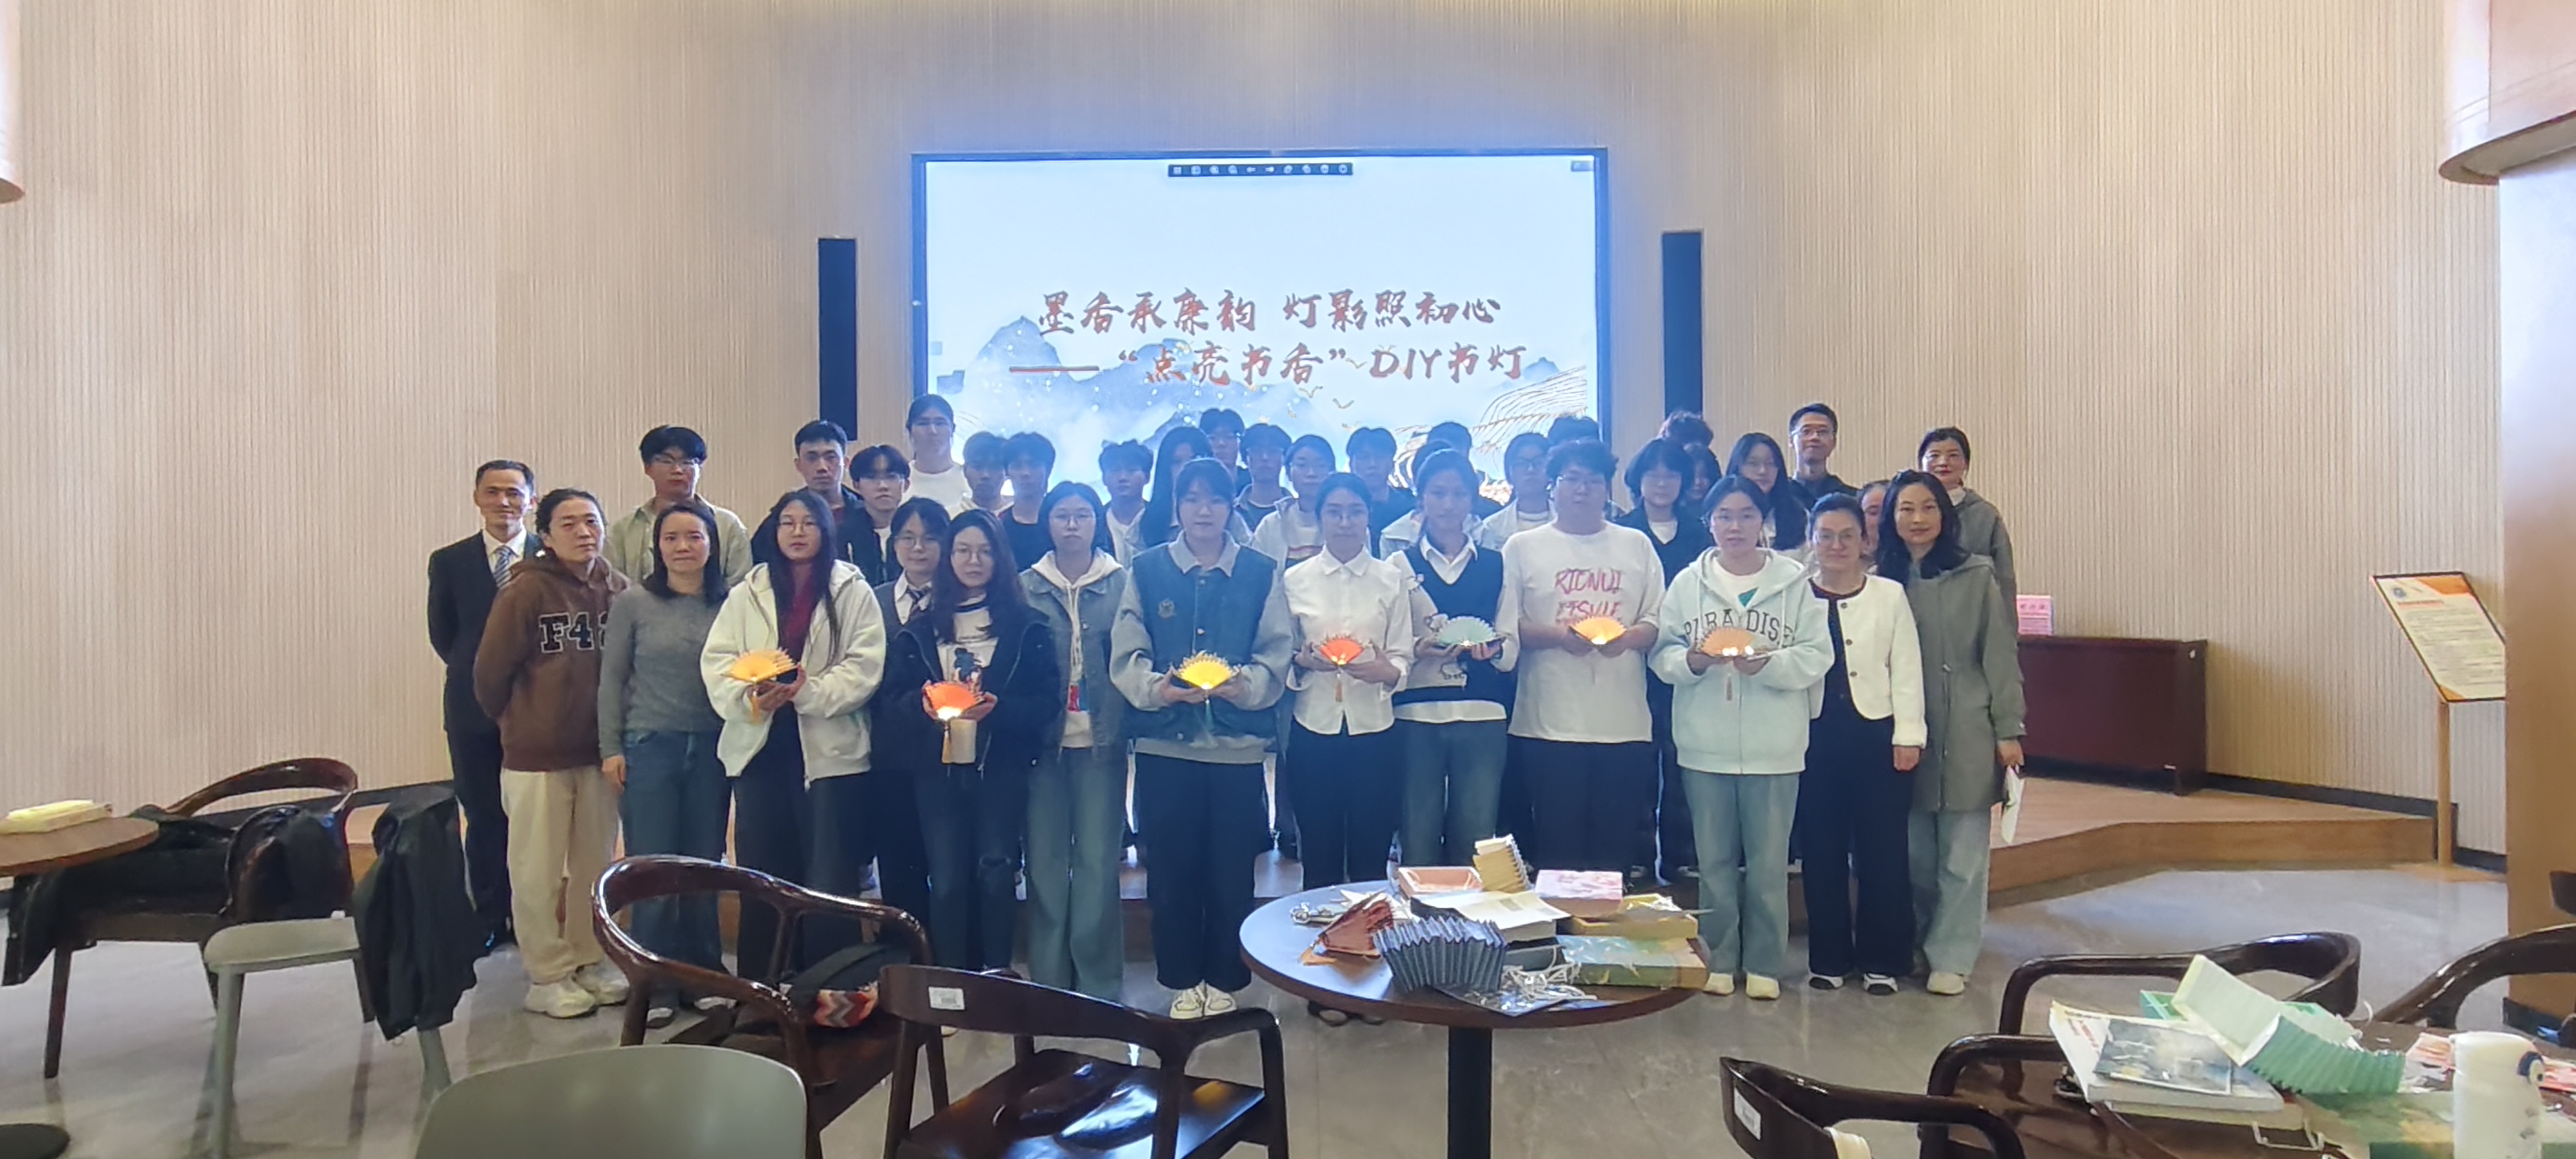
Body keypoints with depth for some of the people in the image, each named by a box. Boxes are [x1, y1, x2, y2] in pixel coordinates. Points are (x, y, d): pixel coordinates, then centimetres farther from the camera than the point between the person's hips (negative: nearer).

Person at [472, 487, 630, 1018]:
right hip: (536, 755, -4)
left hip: (599, 752, 4)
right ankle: (548, 975, 20)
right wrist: (518, 722, 7)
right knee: (538, 871, 7)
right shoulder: (526, 590, -12)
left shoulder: (616, 587, -1)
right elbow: (490, 671, -7)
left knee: (597, 864, 14)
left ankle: (590, 960, 29)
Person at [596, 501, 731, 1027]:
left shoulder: (728, 604, 2)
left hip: (711, 748, 2)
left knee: (705, 865, 8)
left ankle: (704, 974, 21)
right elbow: (611, 677, 2)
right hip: (649, 746, -1)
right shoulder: (633, 602, -2)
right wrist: (610, 748, -2)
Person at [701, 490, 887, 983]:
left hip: (830, 750, -3)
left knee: (829, 880, -1)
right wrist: (750, 698, -15)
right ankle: (756, 987, 21)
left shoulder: (853, 592, 2)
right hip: (759, 746, 3)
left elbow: (864, 668, -6)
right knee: (760, 876, 10)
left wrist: (806, 692, -18)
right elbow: (716, 662, 4)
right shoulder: (746, 594, 11)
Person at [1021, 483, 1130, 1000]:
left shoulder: (1122, 583, 3)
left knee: (1098, 859, 2)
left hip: (1100, 739, -1)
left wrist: (1120, 723, -8)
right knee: (1045, 860, 5)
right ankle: (1047, 981, 18)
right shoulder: (1027, 585, 7)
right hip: (1044, 739, 1)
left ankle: (1100, 984, 15)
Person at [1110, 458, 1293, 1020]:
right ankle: (1183, 981, 22)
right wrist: (1157, 688, -18)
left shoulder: (1261, 572, 6)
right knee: (1172, 867, 6)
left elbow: (1277, 654, 2)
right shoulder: (1147, 569, 7)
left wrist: (1245, 685, -18)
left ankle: (1224, 980, 22)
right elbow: (1125, 654, 2)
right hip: (1164, 741, 0)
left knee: (1232, 868, 5)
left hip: (1238, 742, 0)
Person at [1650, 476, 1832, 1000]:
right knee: (1714, 859, 11)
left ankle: (1764, 964, 21)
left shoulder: (1794, 581, 1)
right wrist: (1691, 662, -18)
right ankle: (1718, 960, 24)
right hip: (1705, 745, 1)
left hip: (1774, 747, -1)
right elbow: (1662, 652, 2)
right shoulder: (1688, 582, 5)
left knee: (1769, 863, 7)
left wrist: (1769, 663, -19)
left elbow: (1817, 657, -3)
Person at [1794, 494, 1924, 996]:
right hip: (1815, 735, 1)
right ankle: (1828, 958, 18)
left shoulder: (1890, 595, 4)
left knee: (1882, 850, 2)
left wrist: (1908, 735, -3)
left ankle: (1881, 960, 16)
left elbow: (1906, 670, 3)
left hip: (1876, 732, 0)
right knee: (1821, 850, 6)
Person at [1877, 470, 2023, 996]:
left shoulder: (1976, 576, 0)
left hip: (1967, 734, -2)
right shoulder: (1882, 580, 5)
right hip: (1905, 734, 2)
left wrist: (2009, 730, -2)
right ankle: (1911, 947, 23)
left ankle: (1950, 957, 13)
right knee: (1912, 853, 7)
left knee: (1961, 855, 2)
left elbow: (2000, 655, 0)